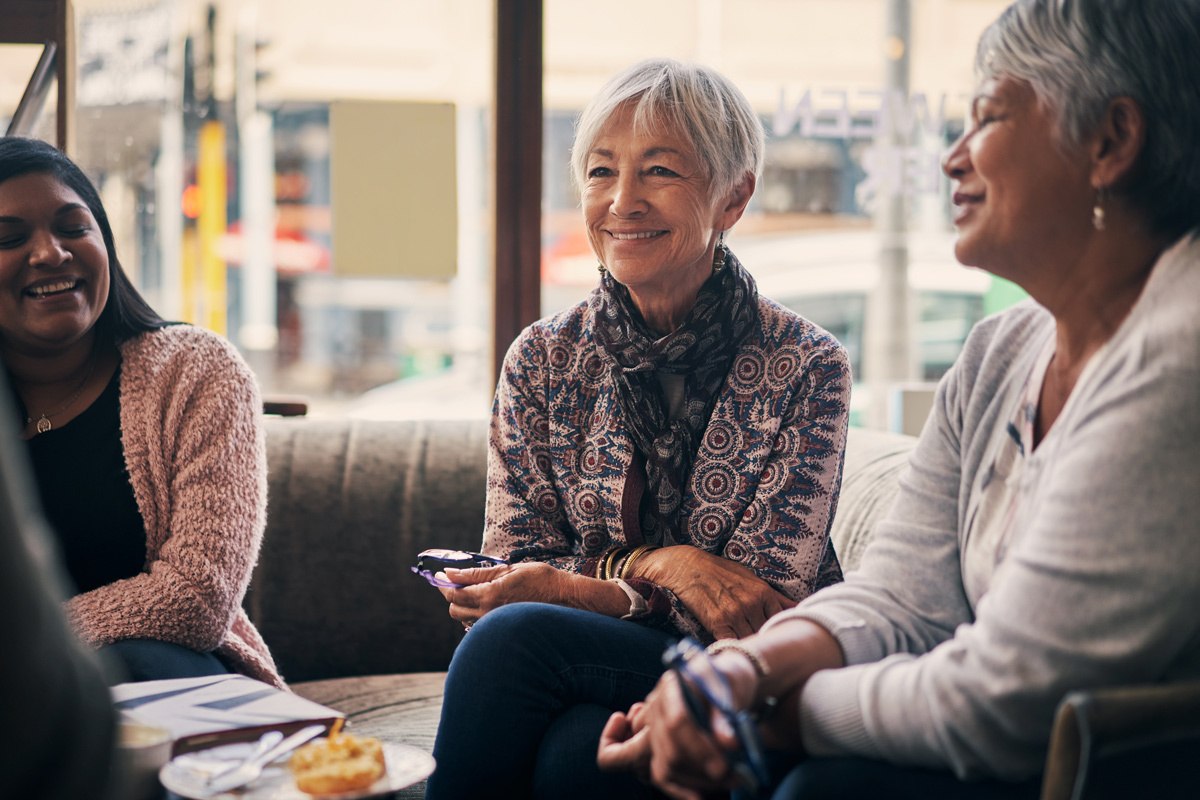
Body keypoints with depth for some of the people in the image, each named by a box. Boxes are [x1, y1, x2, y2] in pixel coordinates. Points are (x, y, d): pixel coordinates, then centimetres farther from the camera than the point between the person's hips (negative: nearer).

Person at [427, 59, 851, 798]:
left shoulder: (808, 369, -6)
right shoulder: (542, 362, 4)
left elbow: (766, 596, -10)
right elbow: (515, 568, 2)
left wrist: (572, 586, -22)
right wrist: (661, 566, -16)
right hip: (593, 686, 3)